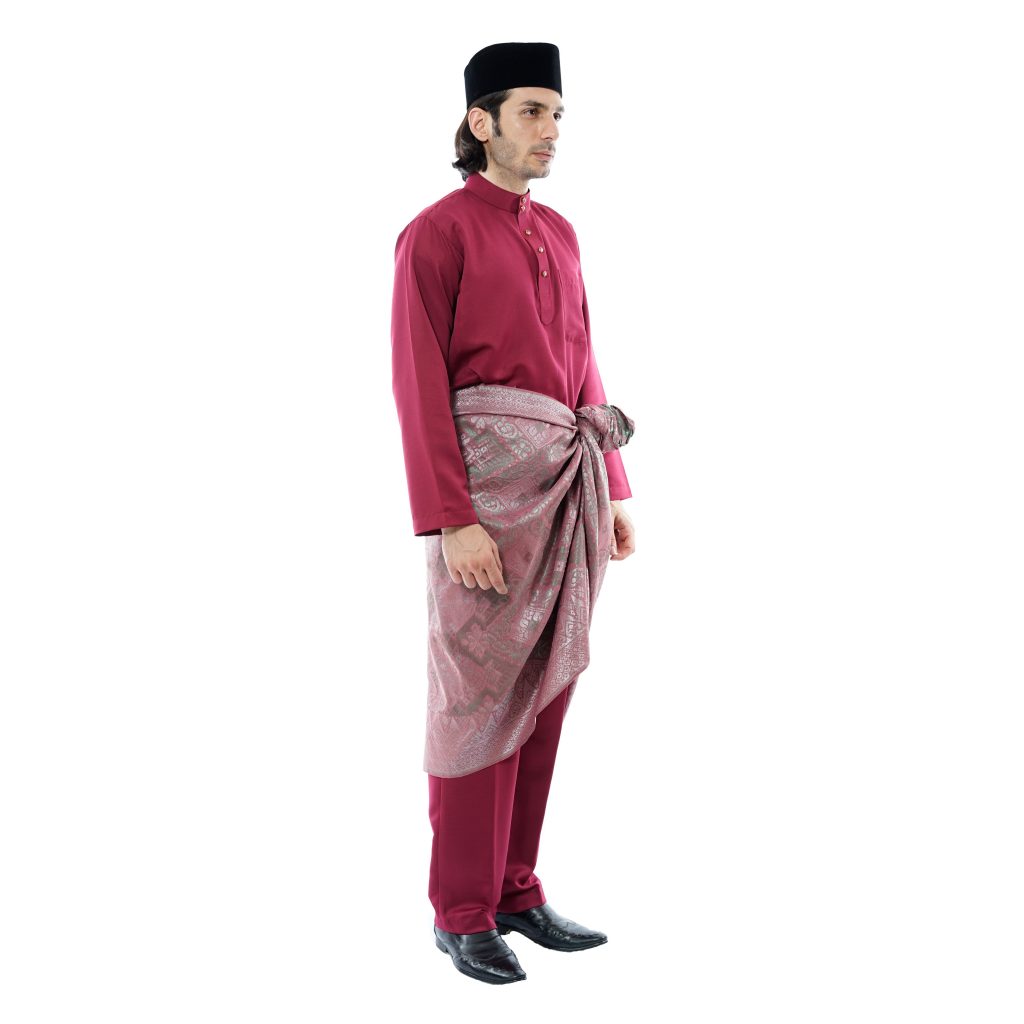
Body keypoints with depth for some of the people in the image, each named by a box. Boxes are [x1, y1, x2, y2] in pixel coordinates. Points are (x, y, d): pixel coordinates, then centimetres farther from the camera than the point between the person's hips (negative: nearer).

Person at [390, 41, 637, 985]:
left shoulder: (559, 234, 17)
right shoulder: (435, 233, -7)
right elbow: (420, 387, -12)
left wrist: (613, 493, 13)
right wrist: (454, 522, -18)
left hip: (565, 485, 8)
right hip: (484, 481, -7)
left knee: (545, 688, 10)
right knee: (482, 698, -2)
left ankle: (517, 891, 22)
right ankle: (463, 914, 12)